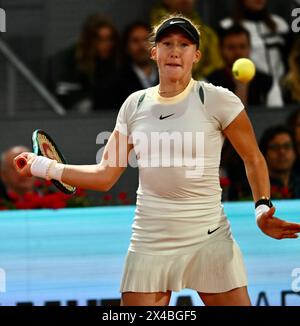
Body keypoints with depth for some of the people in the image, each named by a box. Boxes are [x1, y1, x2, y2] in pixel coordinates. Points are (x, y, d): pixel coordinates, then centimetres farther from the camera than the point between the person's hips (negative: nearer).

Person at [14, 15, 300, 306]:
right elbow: (105, 175, 9)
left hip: (208, 241, -3)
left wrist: (263, 207, -10)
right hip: (149, 244, 3)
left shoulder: (217, 100, -5)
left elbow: (253, 159, 4)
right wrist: (43, 166, 4)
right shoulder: (135, 105, 6)